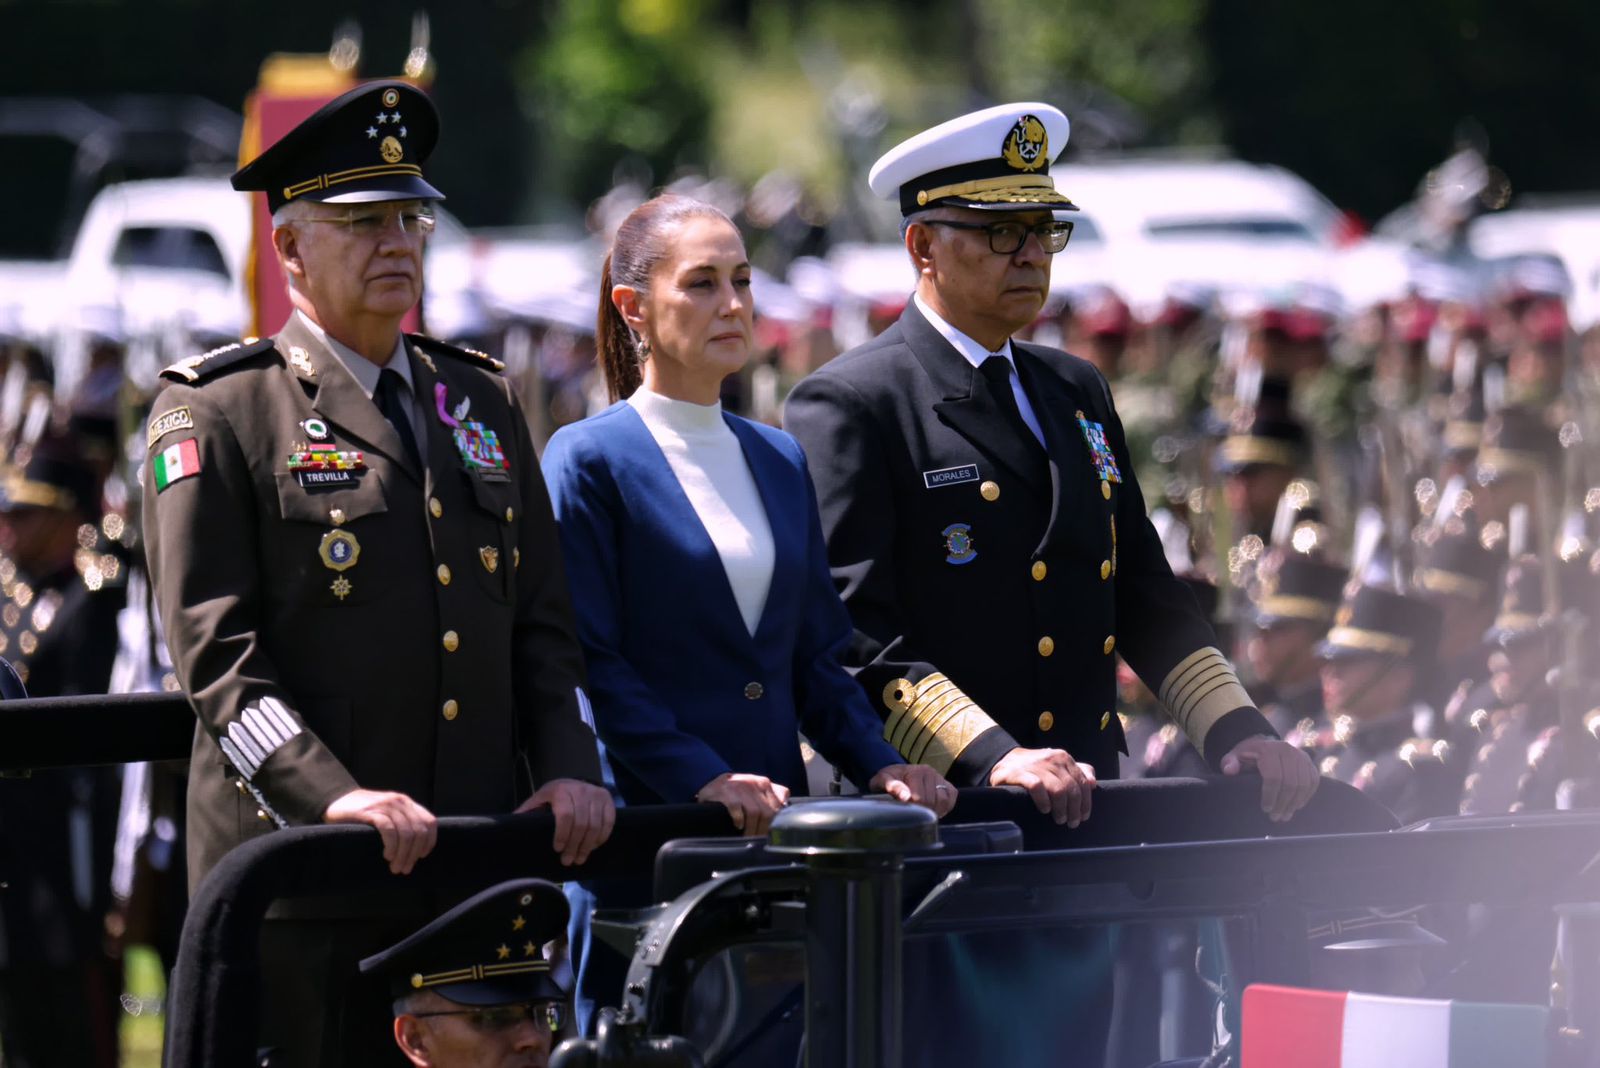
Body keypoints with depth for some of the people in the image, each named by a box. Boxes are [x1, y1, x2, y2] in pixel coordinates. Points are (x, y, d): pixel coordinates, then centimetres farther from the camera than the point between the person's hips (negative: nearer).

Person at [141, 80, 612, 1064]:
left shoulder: (482, 400, 19)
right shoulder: (216, 413, 0)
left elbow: (543, 618, 18)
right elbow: (216, 649, -9)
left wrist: (569, 764, 0)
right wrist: (335, 798, -21)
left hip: (481, 862, 5)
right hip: (298, 865, -5)